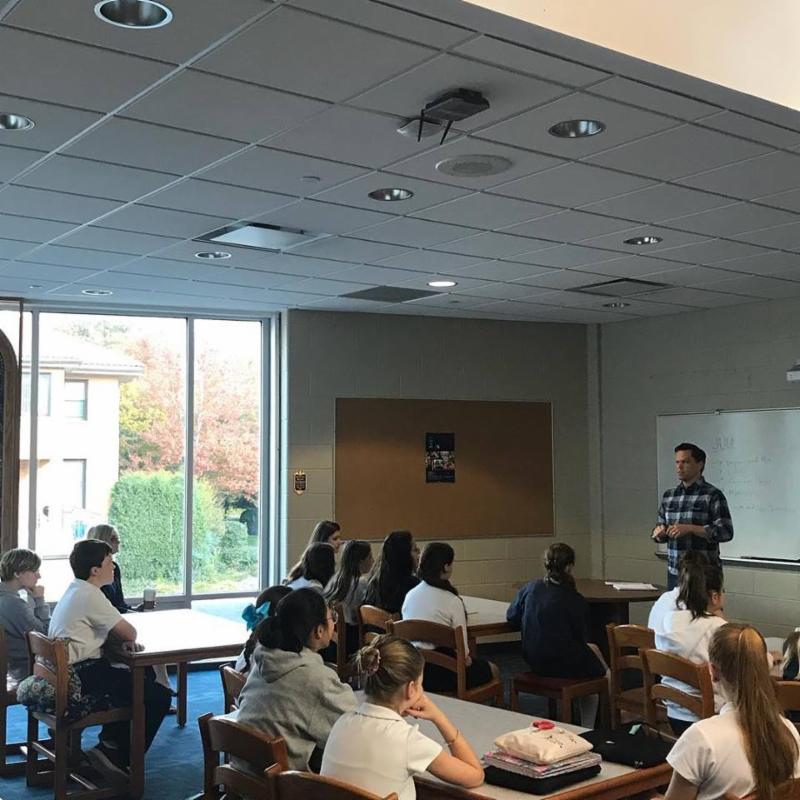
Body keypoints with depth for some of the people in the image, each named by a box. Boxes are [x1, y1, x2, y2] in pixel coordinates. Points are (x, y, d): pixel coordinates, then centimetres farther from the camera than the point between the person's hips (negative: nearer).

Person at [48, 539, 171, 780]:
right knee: (160, 697, -9)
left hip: (68, 670, 10)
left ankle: (110, 744, 19)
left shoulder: (75, 590, 13)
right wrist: (126, 638, 10)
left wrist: (122, 639, -4)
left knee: (146, 676, 22)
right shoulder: (90, 596, -18)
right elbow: (130, 633, -13)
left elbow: (103, 631, 17)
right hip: (82, 677, -10)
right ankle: (119, 759, 1)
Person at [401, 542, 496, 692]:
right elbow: (463, 652, -15)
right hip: (440, 674, -7)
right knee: (492, 670, 22)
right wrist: (466, 659, 9)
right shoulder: (452, 601, -18)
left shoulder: (410, 595, 1)